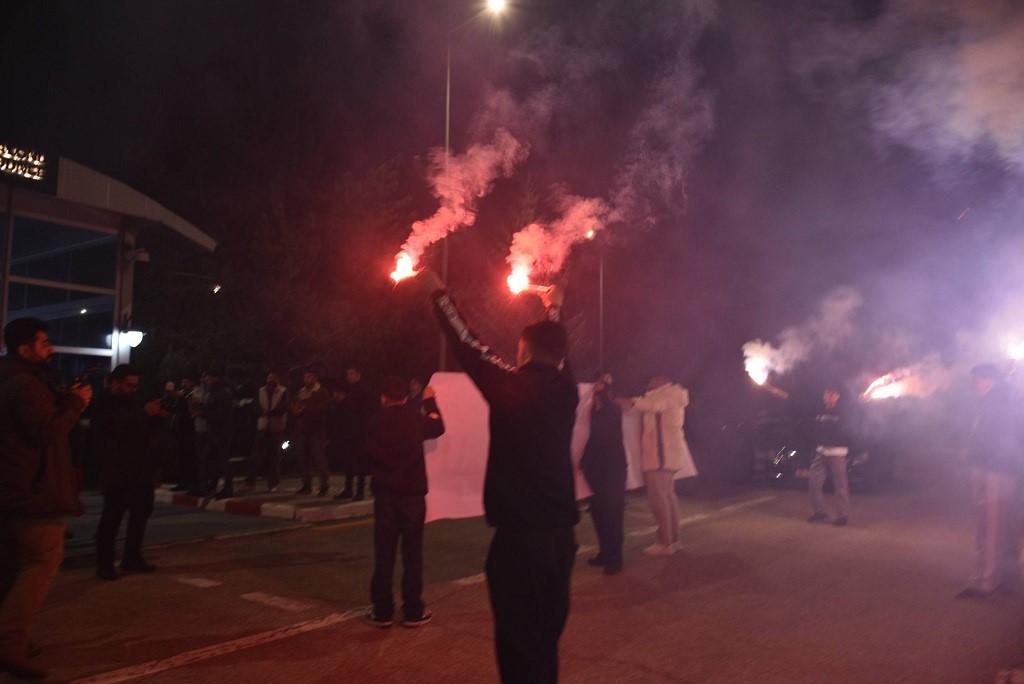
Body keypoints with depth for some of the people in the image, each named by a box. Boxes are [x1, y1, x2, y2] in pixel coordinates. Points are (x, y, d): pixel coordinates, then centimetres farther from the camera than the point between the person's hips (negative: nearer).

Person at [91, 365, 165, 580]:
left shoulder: (131, 404, 20)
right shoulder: (103, 403, -4)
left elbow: (147, 432, 20)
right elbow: (117, 427, -22)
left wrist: (157, 417, 3)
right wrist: (145, 413, -23)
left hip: (141, 471, 8)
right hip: (117, 472, -8)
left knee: (141, 513, 9)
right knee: (112, 516, -5)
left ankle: (132, 558, 18)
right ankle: (104, 563, 4)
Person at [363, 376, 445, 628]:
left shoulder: (376, 421, -5)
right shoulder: (415, 417, -4)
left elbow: (371, 451, 4)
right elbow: (437, 428, 15)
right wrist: (430, 401, 26)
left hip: (385, 492, 1)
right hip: (413, 492, -1)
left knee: (384, 554, 6)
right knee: (412, 553, 5)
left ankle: (382, 612, 10)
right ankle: (413, 611, 8)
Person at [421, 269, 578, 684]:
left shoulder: (512, 387, -12)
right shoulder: (565, 390, 4)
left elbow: (468, 345, -4)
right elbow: (557, 356, 25)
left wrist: (438, 292, 8)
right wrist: (554, 312, 41)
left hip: (520, 535, -6)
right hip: (561, 532, 7)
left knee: (520, 644, 2)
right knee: (546, 639, 20)